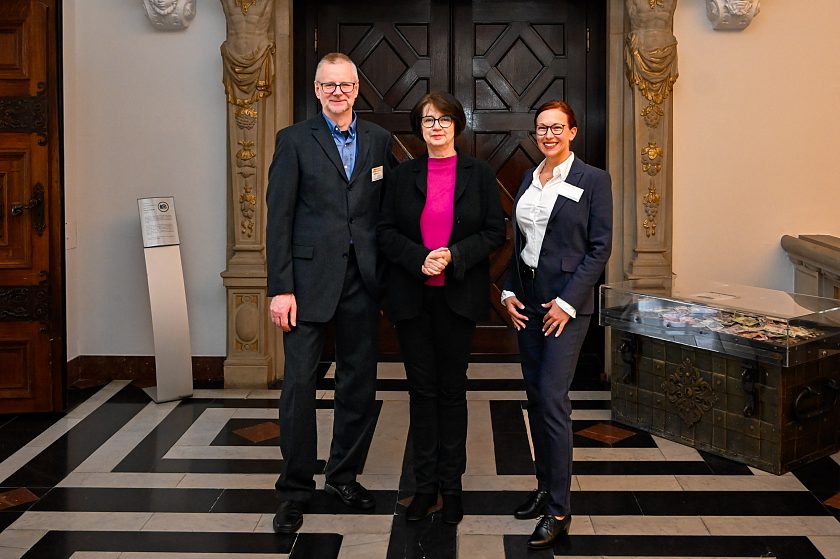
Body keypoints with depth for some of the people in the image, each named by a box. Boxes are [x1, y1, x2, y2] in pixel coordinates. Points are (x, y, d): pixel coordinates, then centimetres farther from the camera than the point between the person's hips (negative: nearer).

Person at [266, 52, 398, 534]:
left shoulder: (379, 141, 10)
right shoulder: (295, 140, 1)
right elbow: (279, 218, -4)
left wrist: (390, 274, 3)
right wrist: (281, 288, -10)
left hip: (363, 279, 3)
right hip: (310, 278, -3)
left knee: (360, 383, 10)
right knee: (300, 383, -2)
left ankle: (345, 476, 27)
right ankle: (296, 489, 12)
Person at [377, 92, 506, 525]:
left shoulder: (479, 174, 3)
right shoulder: (403, 176, 7)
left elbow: (495, 232, 0)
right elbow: (386, 232, 4)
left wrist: (454, 255, -15)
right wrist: (420, 258, -14)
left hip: (459, 295, -1)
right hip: (412, 297, 1)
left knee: (452, 390, 5)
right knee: (422, 389, 6)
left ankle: (451, 485, 16)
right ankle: (425, 484, 16)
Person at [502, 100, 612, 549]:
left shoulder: (593, 180, -5)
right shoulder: (528, 179, 12)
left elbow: (600, 248, -9)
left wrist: (567, 301, -15)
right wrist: (508, 291, 4)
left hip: (567, 302, -6)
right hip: (527, 300, 6)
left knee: (552, 398, -11)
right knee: (535, 396, 10)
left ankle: (559, 511, -4)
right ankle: (545, 487, 23)